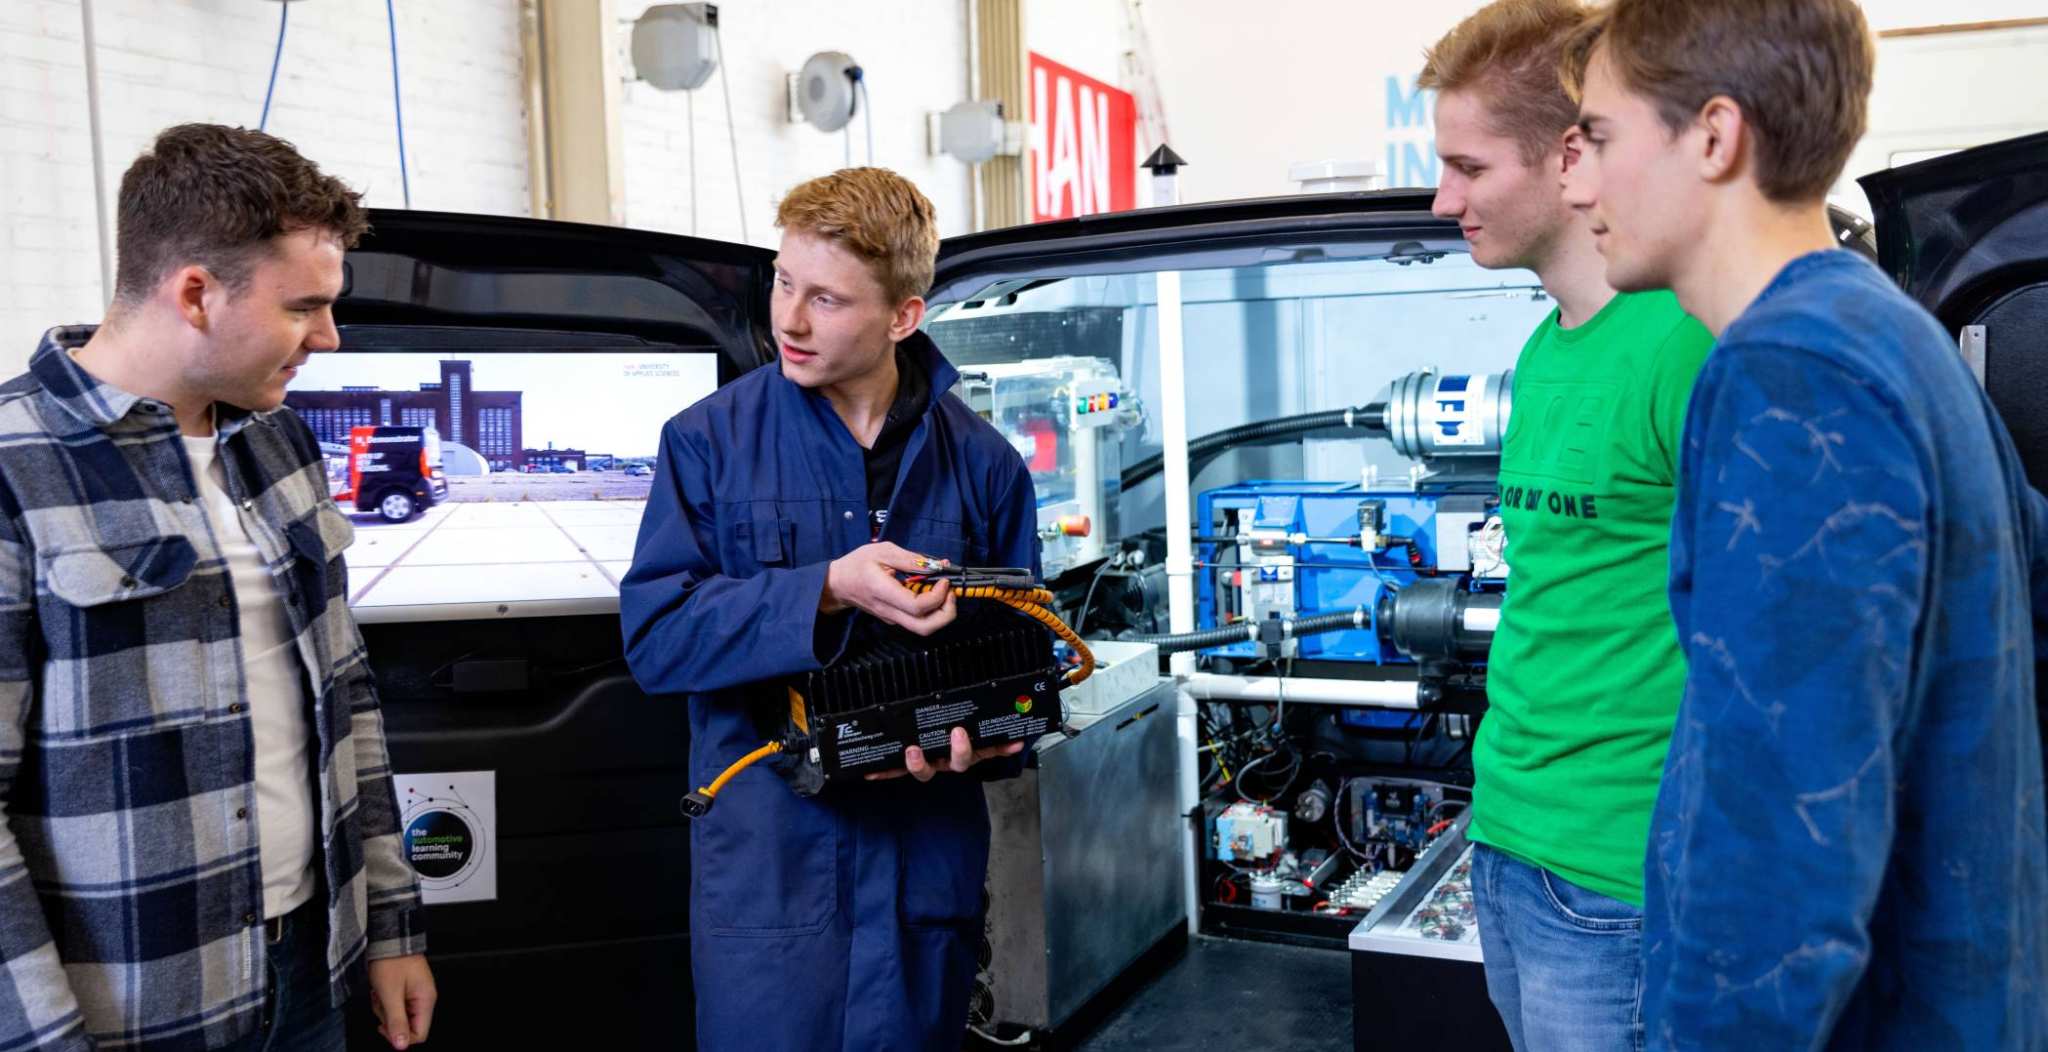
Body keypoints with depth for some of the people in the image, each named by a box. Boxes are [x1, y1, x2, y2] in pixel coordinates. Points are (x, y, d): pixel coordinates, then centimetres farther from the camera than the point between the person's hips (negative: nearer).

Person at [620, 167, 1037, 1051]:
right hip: (765, 870, -2)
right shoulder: (709, 440, -3)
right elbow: (654, 635, -10)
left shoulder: (983, 464, 2)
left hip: (927, 872, 2)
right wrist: (826, 591, -22)